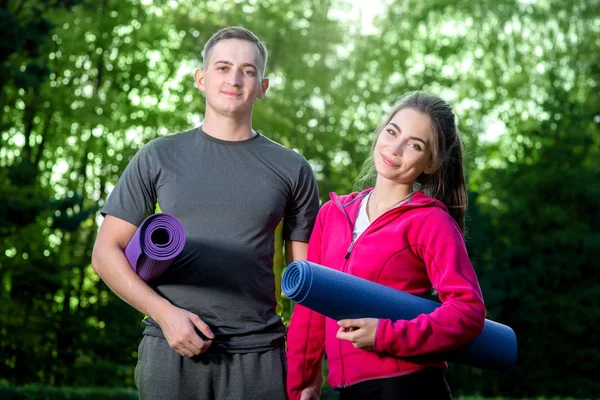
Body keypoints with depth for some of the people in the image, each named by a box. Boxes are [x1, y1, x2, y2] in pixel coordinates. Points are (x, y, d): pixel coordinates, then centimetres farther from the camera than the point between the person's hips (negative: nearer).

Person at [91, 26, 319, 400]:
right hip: (171, 350, 0)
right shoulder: (160, 158, 7)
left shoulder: (292, 170, 8)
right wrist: (165, 313, -9)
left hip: (259, 356, 0)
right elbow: (106, 252, 5)